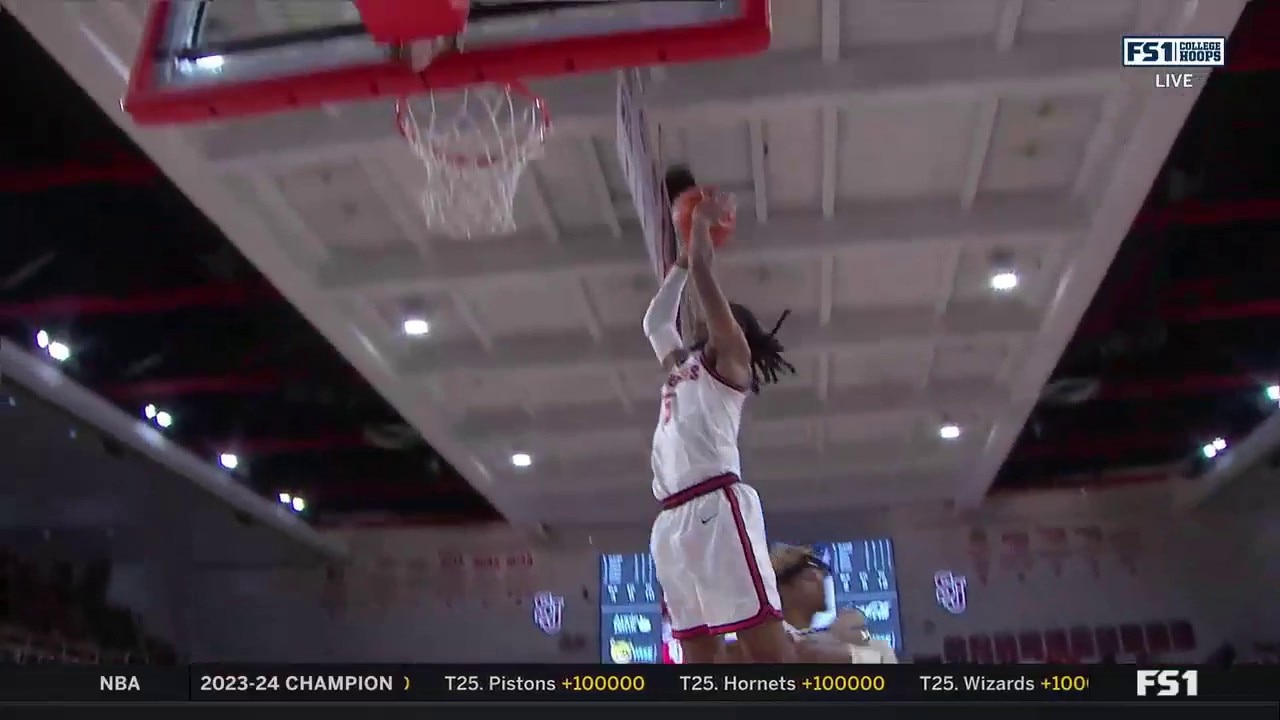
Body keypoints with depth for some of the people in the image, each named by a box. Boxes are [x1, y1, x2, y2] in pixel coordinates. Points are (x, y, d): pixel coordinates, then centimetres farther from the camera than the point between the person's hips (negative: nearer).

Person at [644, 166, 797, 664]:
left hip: (716, 504, -8)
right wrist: (679, 263, 45)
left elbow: (703, 270, 5)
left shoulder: (731, 357, 9)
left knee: (765, 639, -15)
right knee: (699, 652, 1)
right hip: (674, 516, 8)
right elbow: (653, 321, 42)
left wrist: (702, 219, 20)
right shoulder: (680, 366, 29)